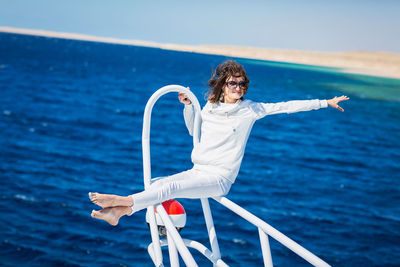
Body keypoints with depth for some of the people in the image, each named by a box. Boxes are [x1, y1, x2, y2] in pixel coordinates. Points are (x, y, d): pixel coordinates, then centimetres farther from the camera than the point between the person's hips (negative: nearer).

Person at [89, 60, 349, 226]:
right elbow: (193, 130, 25)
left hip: (220, 178, -5)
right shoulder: (210, 107, 10)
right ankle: (120, 211, -30)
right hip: (197, 172, 5)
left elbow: (286, 106, 0)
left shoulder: (250, 110, 0)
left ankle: (126, 201, -35)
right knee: (157, 184, -22)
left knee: (171, 187, -29)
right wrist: (188, 107, 8)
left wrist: (325, 102, 2)